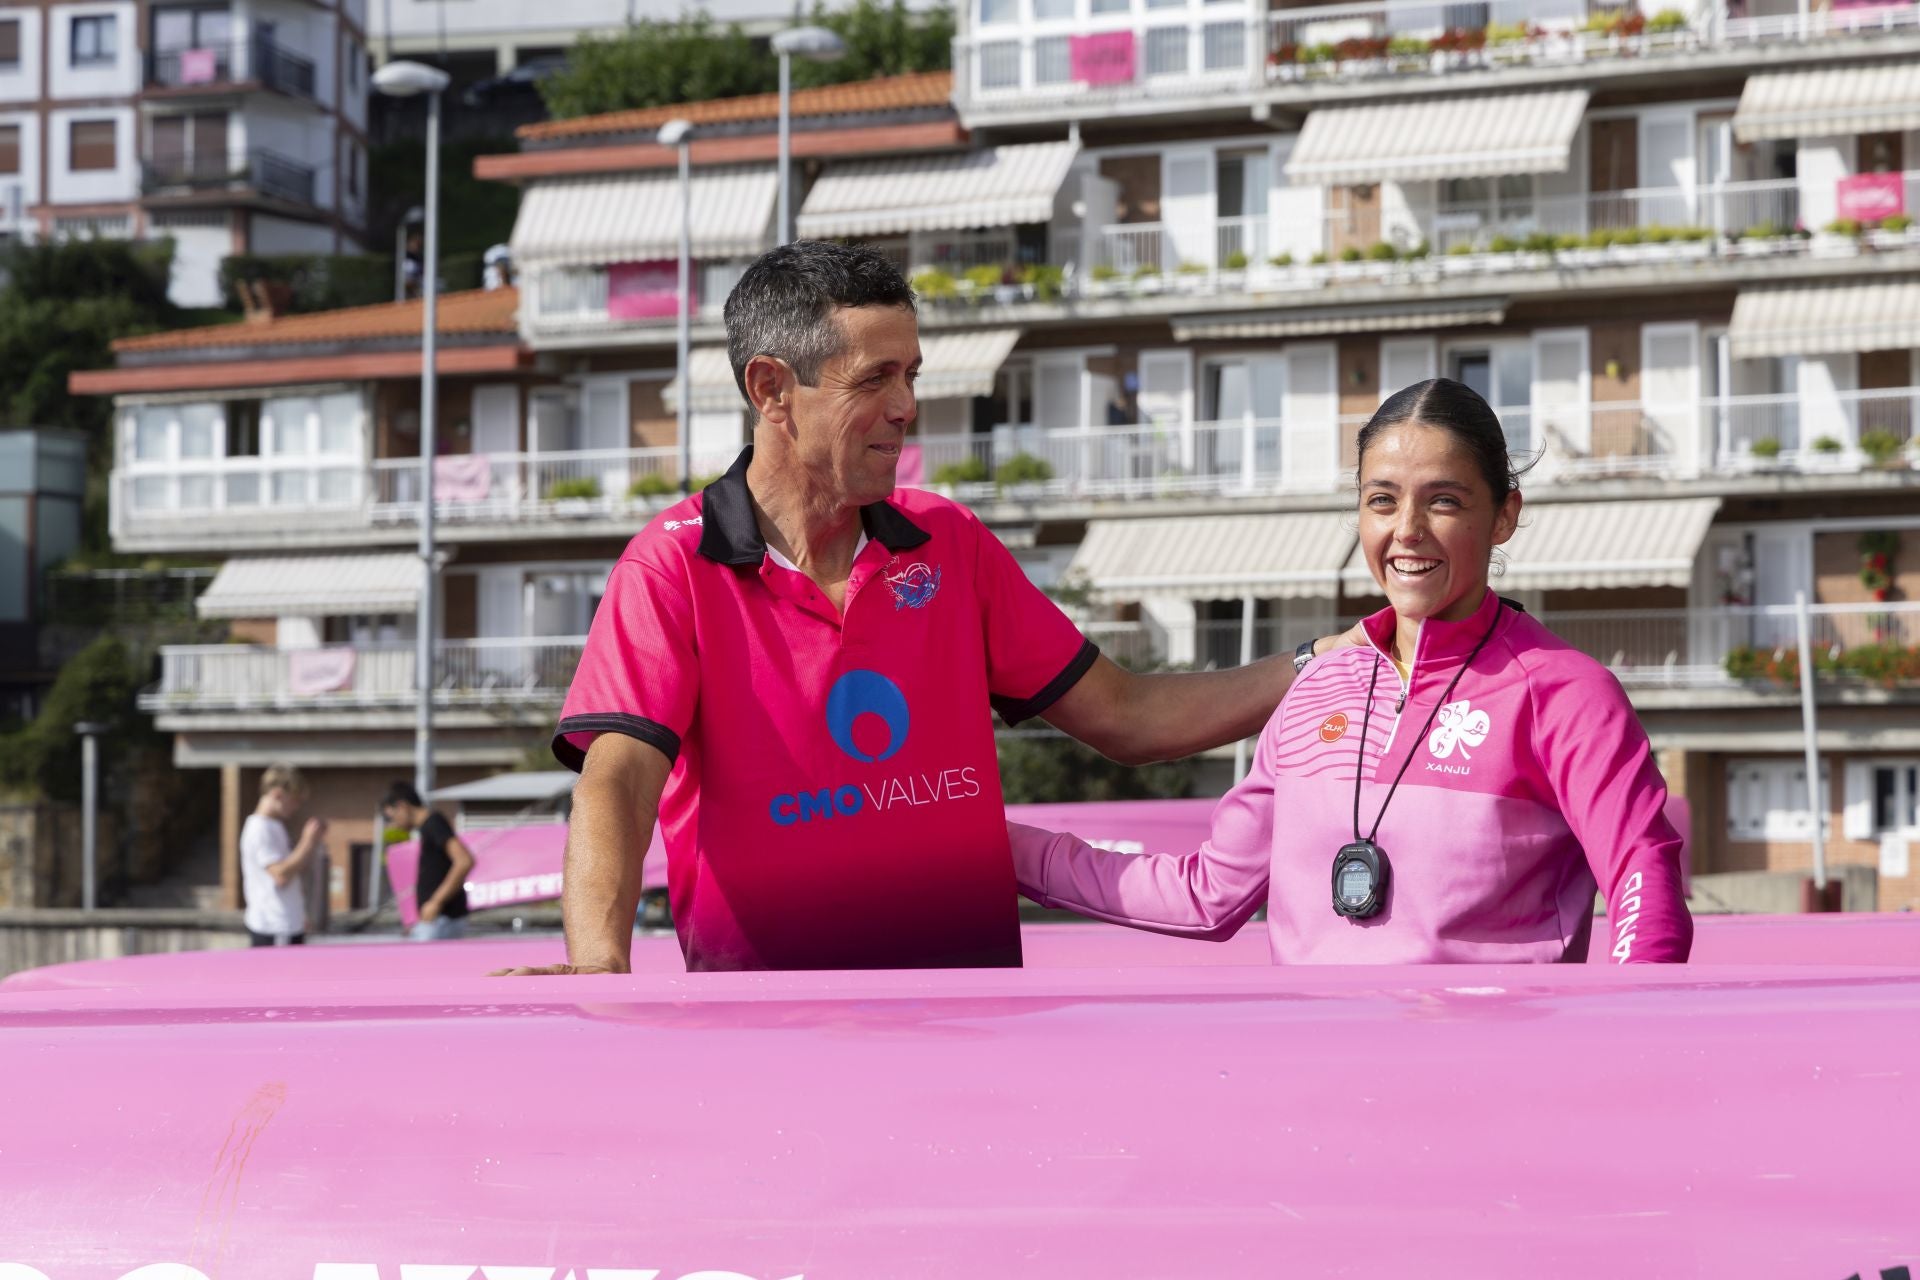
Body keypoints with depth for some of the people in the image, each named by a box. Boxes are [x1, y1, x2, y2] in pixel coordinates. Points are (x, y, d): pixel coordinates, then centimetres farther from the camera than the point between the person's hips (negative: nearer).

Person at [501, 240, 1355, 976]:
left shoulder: (950, 544, 12)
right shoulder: (675, 567, -4)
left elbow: (1124, 718, 16)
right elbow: (617, 781, -17)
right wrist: (600, 963, -36)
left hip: (971, 957, 4)